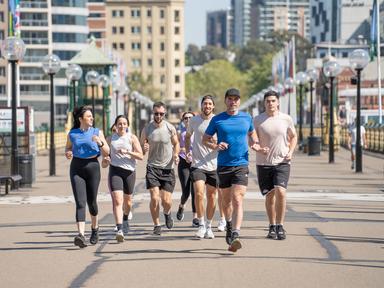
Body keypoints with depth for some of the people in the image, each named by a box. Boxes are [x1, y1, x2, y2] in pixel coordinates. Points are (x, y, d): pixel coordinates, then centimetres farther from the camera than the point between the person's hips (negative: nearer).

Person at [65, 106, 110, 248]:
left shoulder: (97, 132, 3)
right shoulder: (72, 134, 5)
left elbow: (107, 152, 3)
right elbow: (68, 147, 22)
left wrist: (100, 142, -16)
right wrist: (68, 153, -1)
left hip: (92, 166, 1)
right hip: (76, 168, 0)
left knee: (91, 201, 11)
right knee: (80, 202, -13)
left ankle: (95, 227, 40)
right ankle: (81, 235, -24)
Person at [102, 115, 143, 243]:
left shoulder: (132, 138, 1)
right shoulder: (111, 138, 7)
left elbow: (140, 156, -6)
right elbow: (108, 152, 22)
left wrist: (127, 152, -18)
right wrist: (106, 159, 1)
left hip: (129, 171, 0)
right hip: (115, 170, 0)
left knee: (127, 200, 16)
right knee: (117, 200, -16)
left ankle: (125, 220, 47)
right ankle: (119, 229, -25)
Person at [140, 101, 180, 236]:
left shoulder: (170, 128, -2)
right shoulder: (147, 129, -2)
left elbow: (176, 144, 13)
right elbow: (141, 150, 6)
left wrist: (176, 154, -8)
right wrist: (144, 149, -18)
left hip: (168, 168, 0)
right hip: (152, 167, 0)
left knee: (167, 201, -2)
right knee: (154, 198, -12)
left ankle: (167, 213, 33)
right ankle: (157, 225, 6)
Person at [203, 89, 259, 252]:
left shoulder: (246, 118, 7)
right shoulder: (217, 120, 3)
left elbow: (251, 133, 25)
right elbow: (205, 139, 9)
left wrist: (254, 144, 3)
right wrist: (215, 146, -11)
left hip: (241, 165, -1)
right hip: (223, 165, 1)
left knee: (237, 200, -15)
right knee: (226, 200, 14)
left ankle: (235, 235, -25)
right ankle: (229, 225, 40)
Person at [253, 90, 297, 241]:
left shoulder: (286, 119, 2)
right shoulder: (257, 120, 0)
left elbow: (293, 137, 16)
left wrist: (290, 152, 0)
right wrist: (258, 149, -14)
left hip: (282, 162, -1)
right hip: (263, 163, 1)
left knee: (280, 192, -18)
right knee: (270, 195, 6)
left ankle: (280, 226, -9)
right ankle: (272, 226, 21)